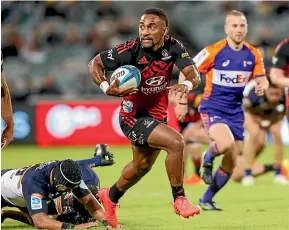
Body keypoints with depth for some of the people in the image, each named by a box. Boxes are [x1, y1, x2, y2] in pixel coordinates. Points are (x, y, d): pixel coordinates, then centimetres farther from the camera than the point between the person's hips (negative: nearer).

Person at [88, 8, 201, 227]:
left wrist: (187, 85, -44)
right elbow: (95, 64, -13)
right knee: (176, 142, -26)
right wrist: (107, 88, -31)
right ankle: (179, 199, -9)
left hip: (158, 115, 7)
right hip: (134, 116, -7)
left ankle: (111, 197, 53)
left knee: (142, 165, 27)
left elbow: (194, 74, -20)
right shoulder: (129, 51, -25)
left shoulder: (173, 47, -14)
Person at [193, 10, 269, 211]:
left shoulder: (254, 55, -1)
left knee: (230, 165, 6)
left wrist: (262, 86, -16)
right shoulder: (213, 51, -13)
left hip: (235, 111, 5)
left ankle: (206, 200, 25)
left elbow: (262, 79, 9)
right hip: (212, 109, -5)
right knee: (226, 144, -33)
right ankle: (207, 160, 2)